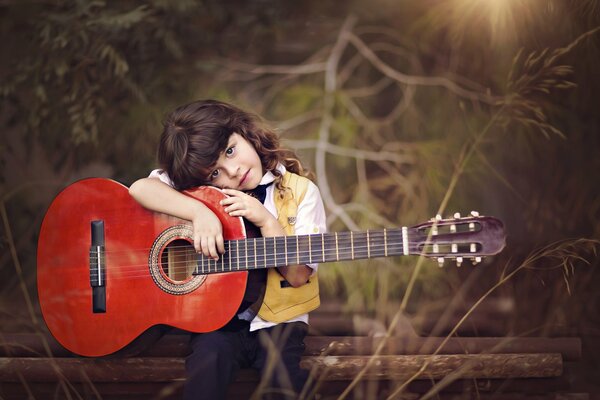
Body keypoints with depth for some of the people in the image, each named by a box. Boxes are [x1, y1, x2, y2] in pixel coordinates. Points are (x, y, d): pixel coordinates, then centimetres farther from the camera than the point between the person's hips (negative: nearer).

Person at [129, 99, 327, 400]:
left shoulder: (300, 191, -2)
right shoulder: (199, 188, 1)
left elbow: (299, 275, -6)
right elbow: (140, 188, -16)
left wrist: (267, 221, -18)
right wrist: (200, 212, -28)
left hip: (277, 321, 0)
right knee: (209, 355, -29)